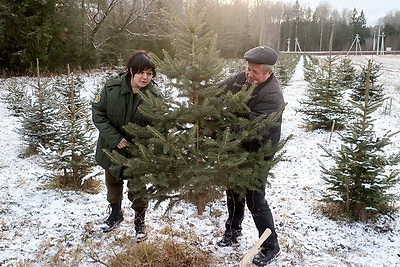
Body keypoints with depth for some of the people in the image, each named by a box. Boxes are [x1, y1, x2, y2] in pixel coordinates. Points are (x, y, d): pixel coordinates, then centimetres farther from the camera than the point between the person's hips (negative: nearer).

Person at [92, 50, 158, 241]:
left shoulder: (154, 97, -20)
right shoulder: (112, 87, -18)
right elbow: (97, 113, -11)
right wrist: (115, 138, -18)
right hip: (111, 147, 3)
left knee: (137, 188, 3)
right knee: (112, 182, 22)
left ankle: (140, 222, 29)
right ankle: (115, 213, 48)